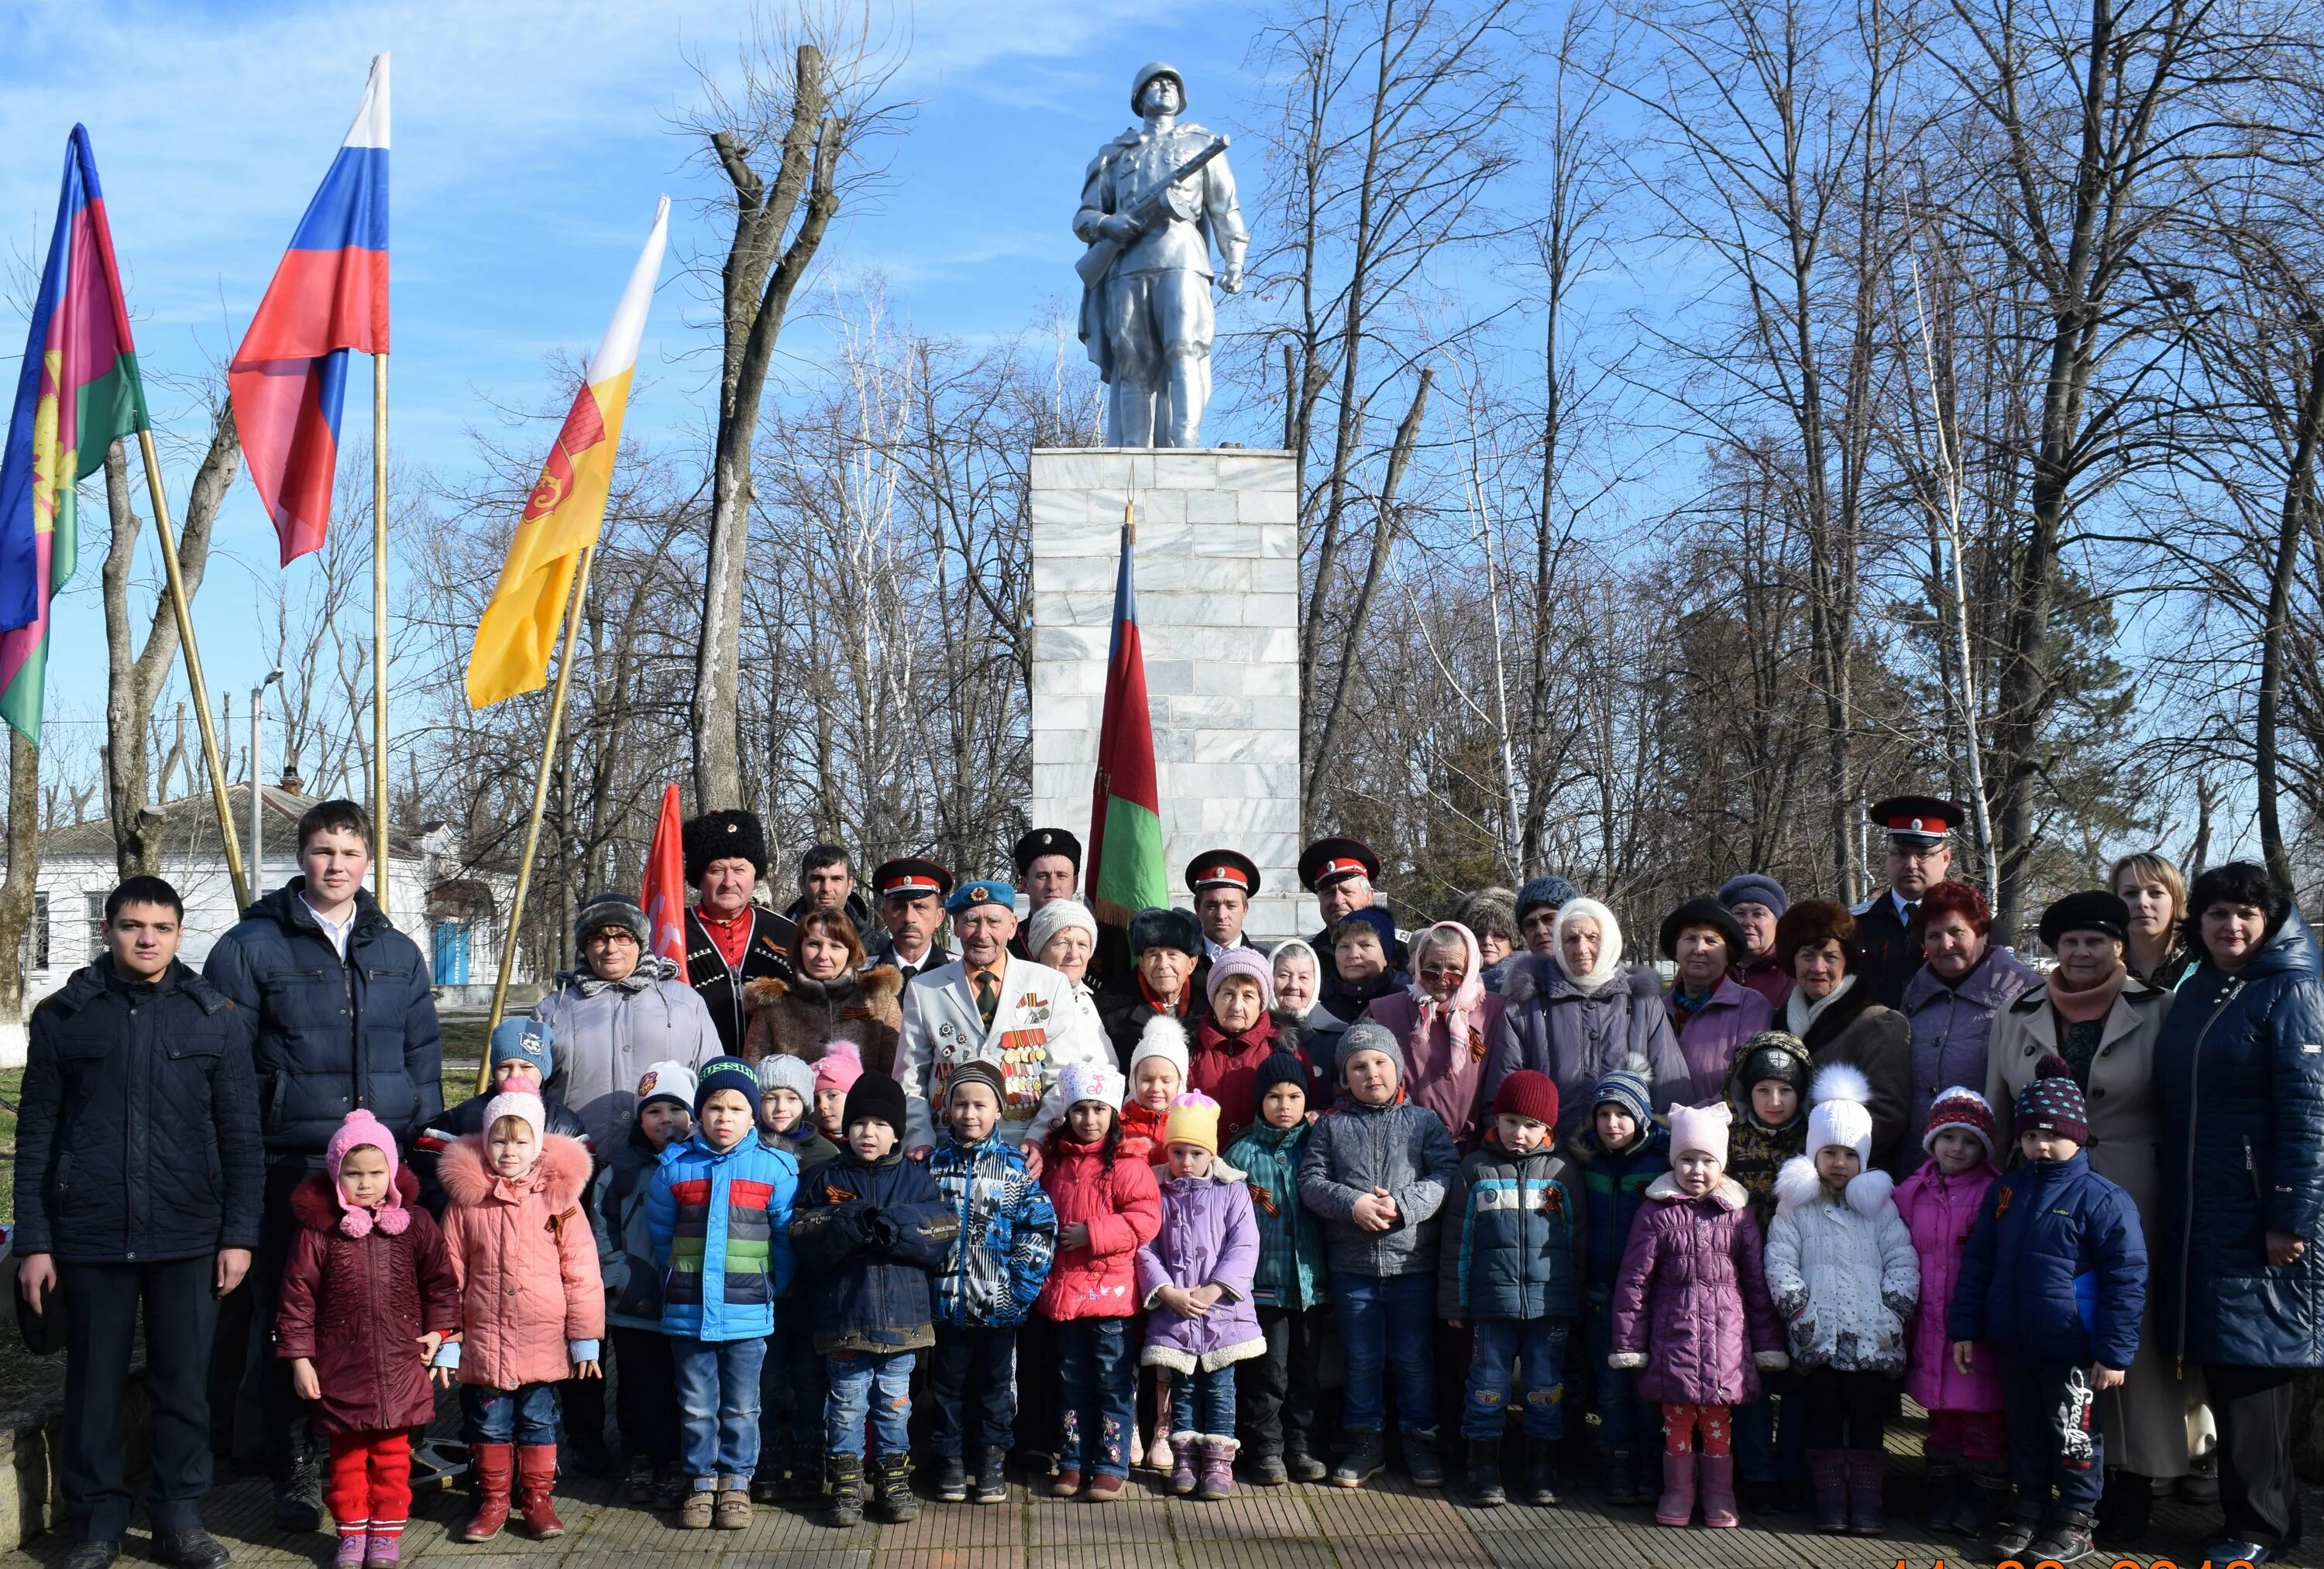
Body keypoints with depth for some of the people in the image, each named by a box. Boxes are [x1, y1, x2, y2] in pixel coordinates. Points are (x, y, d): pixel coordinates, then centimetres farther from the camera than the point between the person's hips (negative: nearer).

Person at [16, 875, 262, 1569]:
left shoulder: (216, 1017, 3)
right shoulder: (63, 1016, 3)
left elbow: (241, 1137, 5)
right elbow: (35, 1137, 4)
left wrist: (239, 1234, 0)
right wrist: (34, 1243, 1)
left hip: (188, 1239, 0)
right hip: (90, 1238, 0)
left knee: (184, 1383, 7)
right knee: (94, 1385, 7)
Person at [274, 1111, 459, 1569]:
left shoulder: (415, 1223, -1)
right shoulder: (318, 1229, -7)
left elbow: (440, 1280, 10)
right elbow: (297, 1295, -4)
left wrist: (438, 1329, 4)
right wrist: (299, 1359, -4)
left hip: (399, 1366, 1)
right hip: (340, 1368, -1)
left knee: (392, 1453, 8)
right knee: (347, 1453, 10)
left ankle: (386, 1532, 20)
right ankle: (351, 1532, 23)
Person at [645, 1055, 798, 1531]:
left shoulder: (775, 1167, -3)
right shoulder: (674, 1167, 0)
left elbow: (785, 1238, 3)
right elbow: (660, 1234, 11)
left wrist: (772, 1289, 2)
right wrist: (674, 1284, 11)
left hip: (747, 1311, -1)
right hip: (688, 1309, 1)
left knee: (742, 1406, 9)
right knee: (696, 1406, 9)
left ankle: (736, 1481, 21)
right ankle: (701, 1482, 22)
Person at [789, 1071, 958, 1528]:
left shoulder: (915, 1178, 5)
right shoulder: (829, 1180, 4)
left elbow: (941, 1234, -7)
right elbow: (805, 1243, -6)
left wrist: (891, 1229, -21)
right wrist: (850, 1226, -22)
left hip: (901, 1313, 0)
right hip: (843, 1314, 0)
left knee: (894, 1404, 9)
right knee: (847, 1404, 5)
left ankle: (895, 1481, 21)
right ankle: (846, 1487, 15)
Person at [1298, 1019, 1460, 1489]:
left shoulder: (1424, 1121, 3)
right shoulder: (1332, 1125, 5)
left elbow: (1446, 1175, -6)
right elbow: (1311, 1181, -1)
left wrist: (1403, 1203, -19)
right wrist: (1352, 1204, -17)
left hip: (1413, 1261, -1)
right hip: (1351, 1265, 1)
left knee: (1414, 1358, 7)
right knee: (1362, 1358, 10)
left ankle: (1420, 1440, 20)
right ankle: (1366, 1442, 21)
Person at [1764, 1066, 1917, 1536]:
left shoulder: (1879, 1206, 10)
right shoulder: (1795, 1207, 7)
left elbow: (1902, 1260, 6)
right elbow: (1780, 1262, 0)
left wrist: (1894, 1312, -5)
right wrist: (1798, 1309, -10)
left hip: (1872, 1338, 0)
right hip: (1818, 1337, 0)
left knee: (1868, 1418, 3)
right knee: (1824, 1419, 5)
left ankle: (1867, 1499, 10)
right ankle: (1830, 1498, 12)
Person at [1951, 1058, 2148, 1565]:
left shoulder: (2102, 1199, -11)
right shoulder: (2004, 1192, 7)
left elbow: (2127, 1278, -11)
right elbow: (1976, 1263, 12)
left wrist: (2115, 1352, -13)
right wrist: (1965, 1327, 9)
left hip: (2071, 1349, -5)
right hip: (2014, 1345, 6)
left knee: (2073, 1436, 6)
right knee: (2026, 1433, 16)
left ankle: (2074, 1523, 19)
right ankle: (2031, 1511, 30)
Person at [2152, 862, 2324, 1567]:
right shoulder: (2193, 994, 13)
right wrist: (2168, 1205, 12)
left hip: (2257, 1212, -7)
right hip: (2194, 1215, 7)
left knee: (2251, 1356, -2)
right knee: (2220, 1358, 9)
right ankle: (2264, 1508, 21)